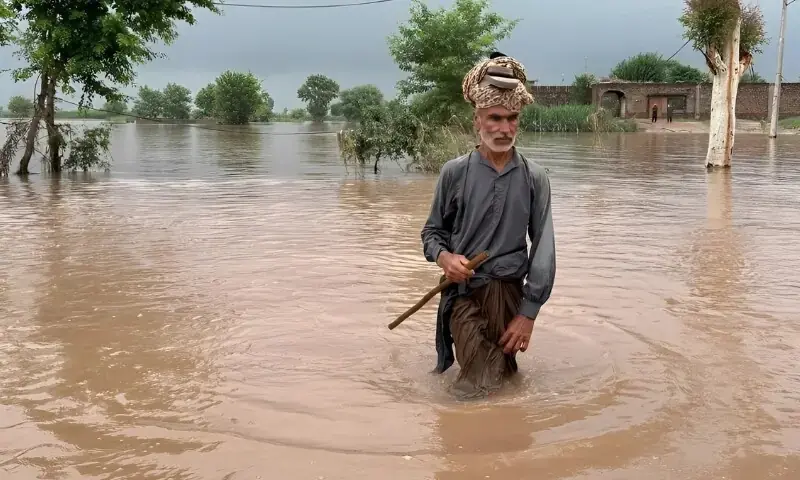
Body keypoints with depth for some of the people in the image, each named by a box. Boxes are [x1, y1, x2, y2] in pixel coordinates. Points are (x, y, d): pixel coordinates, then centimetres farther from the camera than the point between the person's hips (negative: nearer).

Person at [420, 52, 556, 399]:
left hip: (511, 292, 1)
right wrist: (443, 256, -17)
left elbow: (543, 248, -5)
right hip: (465, 292, -1)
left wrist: (529, 312, -8)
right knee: (477, 391, 5)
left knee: (502, 375, 14)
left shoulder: (534, 178, -4)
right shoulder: (454, 172, -5)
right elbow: (432, 231, 6)